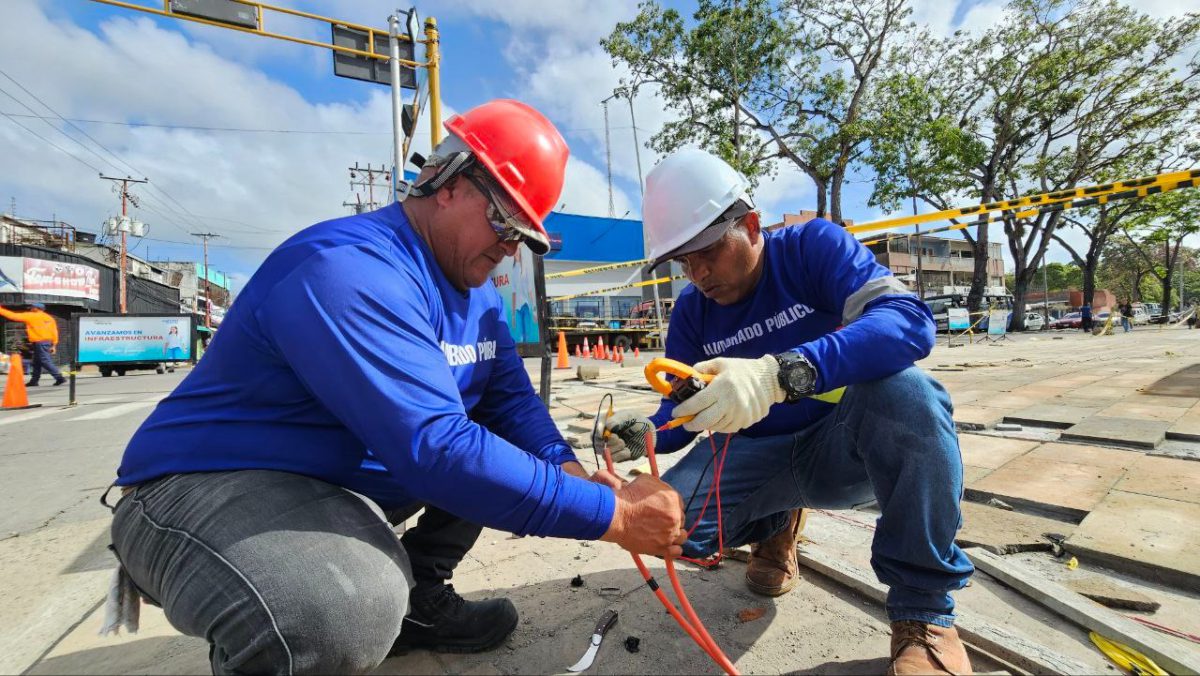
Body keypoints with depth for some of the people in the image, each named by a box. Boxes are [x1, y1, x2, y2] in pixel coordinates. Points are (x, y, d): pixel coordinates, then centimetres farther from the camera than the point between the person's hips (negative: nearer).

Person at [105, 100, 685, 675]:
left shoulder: (477, 292, 2)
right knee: (352, 608, -38)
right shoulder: (351, 268, -28)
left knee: (507, 452, 4)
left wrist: (570, 472, -17)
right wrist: (610, 515, -31)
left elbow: (510, 398, 1)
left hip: (355, 475, 9)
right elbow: (435, 449, -37)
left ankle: (419, 598, 14)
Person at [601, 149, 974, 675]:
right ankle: (775, 525, 14)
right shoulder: (691, 311, -4)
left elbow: (909, 322, -31)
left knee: (906, 390, -34)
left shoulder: (814, 246, -14)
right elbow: (681, 411, 0)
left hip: (843, 444, -2)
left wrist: (780, 373, -47)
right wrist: (645, 433, -25)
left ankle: (923, 610, -13)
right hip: (758, 457, 3)